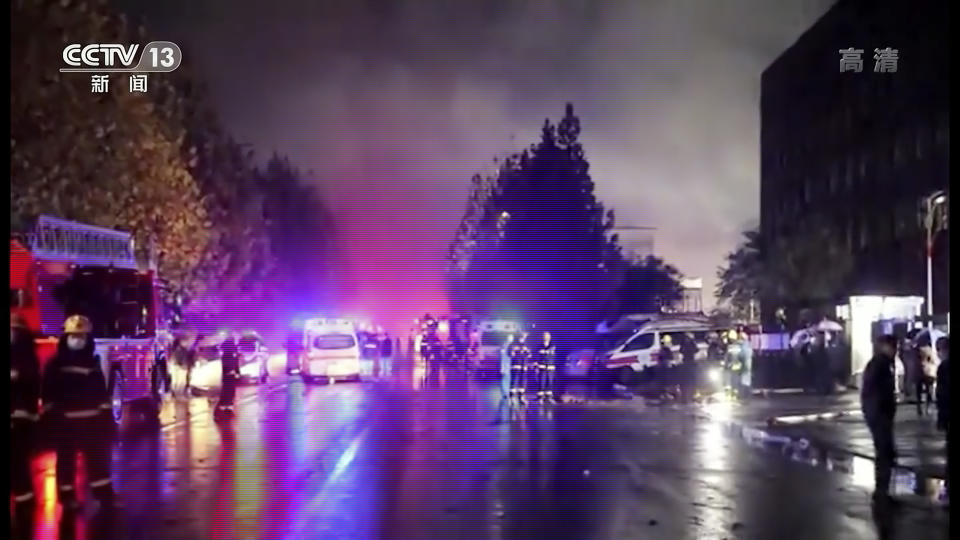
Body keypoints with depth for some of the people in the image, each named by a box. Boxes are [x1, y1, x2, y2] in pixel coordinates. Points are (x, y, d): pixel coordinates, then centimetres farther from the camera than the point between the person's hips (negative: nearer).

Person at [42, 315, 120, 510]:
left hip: (92, 418, 3)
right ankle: (67, 495, 16)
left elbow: (102, 391, 11)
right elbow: (48, 392, -3)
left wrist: (107, 414, 8)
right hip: (65, 420, -3)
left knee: (98, 457, 6)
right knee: (66, 459, 6)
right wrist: (51, 415, -9)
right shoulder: (55, 363, -2)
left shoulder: (93, 362, 9)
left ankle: (104, 493, 14)